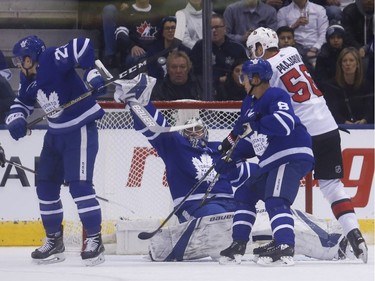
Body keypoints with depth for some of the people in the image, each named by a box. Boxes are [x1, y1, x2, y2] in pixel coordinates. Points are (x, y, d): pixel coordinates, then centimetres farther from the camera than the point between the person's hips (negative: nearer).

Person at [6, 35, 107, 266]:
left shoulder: (52, 59, -22)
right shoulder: (28, 79, 5)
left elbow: (83, 47, -30)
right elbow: (23, 102, 16)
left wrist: (93, 74, -36)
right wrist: (16, 119, -4)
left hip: (81, 128, -10)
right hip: (56, 133, 10)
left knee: (79, 184, -15)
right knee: (46, 185, 9)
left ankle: (95, 239, -8)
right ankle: (54, 241, 20)